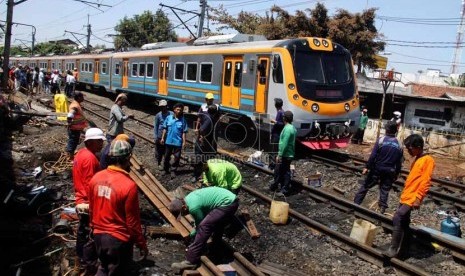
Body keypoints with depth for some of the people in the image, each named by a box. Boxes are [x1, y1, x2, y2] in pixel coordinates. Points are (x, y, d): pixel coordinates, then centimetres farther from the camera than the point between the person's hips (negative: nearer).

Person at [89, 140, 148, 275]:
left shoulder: (96, 178, -6)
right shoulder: (128, 185, -25)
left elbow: (91, 209, 7)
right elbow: (132, 221, -18)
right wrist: (142, 245, -5)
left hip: (98, 235, 6)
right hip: (118, 239, -6)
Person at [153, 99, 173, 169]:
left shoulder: (171, 114, -7)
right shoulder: (158, 115, -6)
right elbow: (155, 126, 0)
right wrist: (156, 137, -3)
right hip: (160, 136, 0)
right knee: (159, 151, 9)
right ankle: (159, 163, 27)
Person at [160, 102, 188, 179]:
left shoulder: (183, 120, -6)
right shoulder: (169, 118, -3)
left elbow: (184, 132, -4)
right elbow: (165, 129, 4)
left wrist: (184, 142, -7)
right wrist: (162, 138, 3)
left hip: (178, 142, -1)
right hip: (169, 141, 2)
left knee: (177, 157, 6)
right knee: (167, 156, 14)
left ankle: (173, 171, 21)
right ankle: (165, 169, 31)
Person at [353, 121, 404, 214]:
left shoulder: (381, 140, -10)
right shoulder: (399, 145, 0)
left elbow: (373, 155, -13)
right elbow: (399, 162, 4)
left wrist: (367, 167, -6)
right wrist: (396, 174, 14)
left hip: (377, 169, -2)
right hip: (389, 172, 2)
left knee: (365, 186, 7)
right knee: (385, 190, 11)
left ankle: (355, 204, 12)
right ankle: (382, 208, 10)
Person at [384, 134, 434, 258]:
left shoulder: (428, 160, -12)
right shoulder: (416, 159, 14)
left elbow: (426, 182, -18)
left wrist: (418, 199, -21)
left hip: (412, 198, -9)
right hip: (405, 196, 9)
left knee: (397, 219, -17)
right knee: (403, 222, 14)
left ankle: (393, 249, -10)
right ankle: (401, 247, 25)